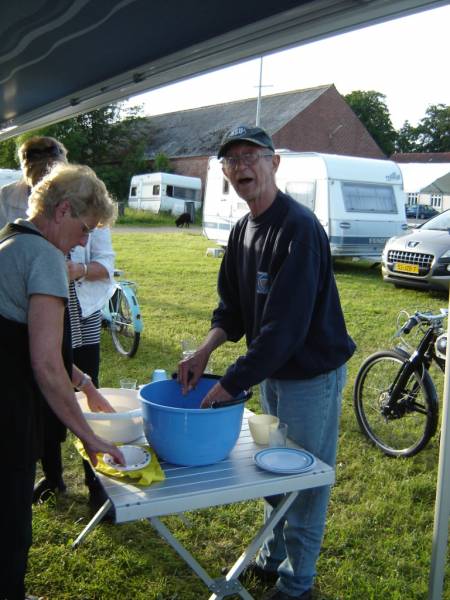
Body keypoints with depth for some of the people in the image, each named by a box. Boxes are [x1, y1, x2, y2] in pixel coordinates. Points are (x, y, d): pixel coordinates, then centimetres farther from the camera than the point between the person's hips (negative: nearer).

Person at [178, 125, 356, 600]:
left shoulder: (299, 228, -24)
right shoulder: (243, 230, 4)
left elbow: (285, 325, -30)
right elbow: (233, 306, 9)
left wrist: (231, 383, -27)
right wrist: (205, 351, -8)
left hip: (311, 373, -8)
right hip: (270, 369, 8)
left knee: (303, 482, 7)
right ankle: (272, 557, 42)